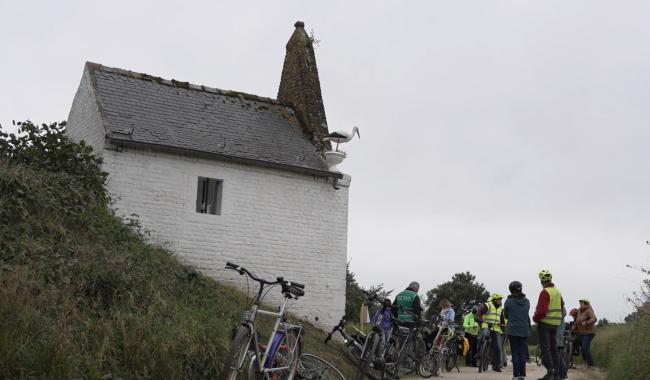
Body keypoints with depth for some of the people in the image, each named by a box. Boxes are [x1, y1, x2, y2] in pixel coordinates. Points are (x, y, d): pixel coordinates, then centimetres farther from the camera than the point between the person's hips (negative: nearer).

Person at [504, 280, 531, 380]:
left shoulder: (508, 301, -7)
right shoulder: (527, 301, 2)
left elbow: (505, 316, 4)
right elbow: (527, 315, 14)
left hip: (512, 330, -3)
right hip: (524, 331, 3)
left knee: (515, 353, 1)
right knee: (522, 353, 8)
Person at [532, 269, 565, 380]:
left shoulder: (545, 292, -17)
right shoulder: (557, 291, 10)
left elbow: (541, 311, -22)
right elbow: (562, 307, 19)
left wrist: (535, 318, -6)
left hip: (544, 323, -8)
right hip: (555, 324, 8)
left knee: (545, 349, -4)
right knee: (553, 348, 13)